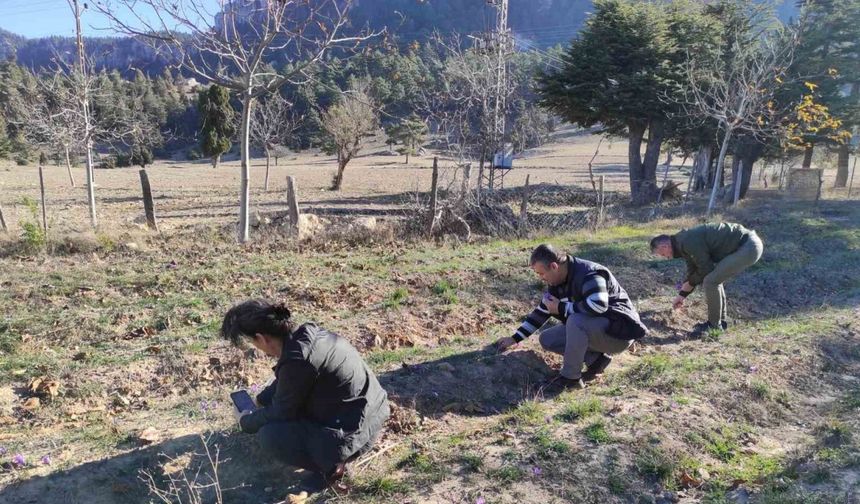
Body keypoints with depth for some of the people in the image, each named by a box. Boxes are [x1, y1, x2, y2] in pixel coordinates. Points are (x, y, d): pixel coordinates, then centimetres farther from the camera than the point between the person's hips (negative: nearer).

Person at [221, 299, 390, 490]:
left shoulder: (297, 360, -28)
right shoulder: (306, 333, -3)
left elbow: (280, 413, -11)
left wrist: (246, 422, 7)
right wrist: (261, 400, 24)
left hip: (354, 432, -9)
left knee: (269, 436, -9)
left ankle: (330, 464, -1)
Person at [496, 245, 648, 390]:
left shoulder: (589, 274, -25)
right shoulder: (558, 282, 2)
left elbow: (598, 305, -42)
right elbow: (541, 311, 10)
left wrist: (561, 308, -27)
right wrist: (515, 338, 7)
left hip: (619, 331, -9)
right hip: (593, 329, 9)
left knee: (576, 321, -36)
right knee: (547, 339, 1)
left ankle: (571, 377, -19)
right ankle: (595, 359, 0)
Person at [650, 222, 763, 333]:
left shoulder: (687, 242, -19)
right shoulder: (684, 242, 13)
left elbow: (705, 269, -14)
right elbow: (694, 271, 21)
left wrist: (687, 285, 3)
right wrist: (682, 295, 22)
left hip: (749, 247, -11)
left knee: (711, 281, -12)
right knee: (714, 279, 15)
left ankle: (714, 325, 1)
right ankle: (721, 321, 23)